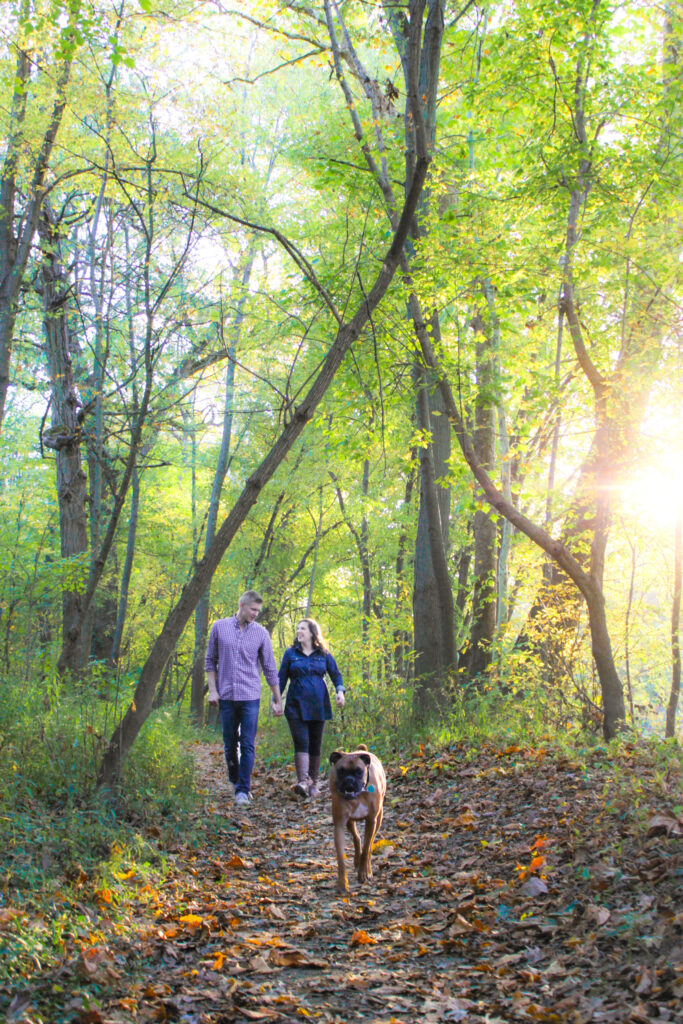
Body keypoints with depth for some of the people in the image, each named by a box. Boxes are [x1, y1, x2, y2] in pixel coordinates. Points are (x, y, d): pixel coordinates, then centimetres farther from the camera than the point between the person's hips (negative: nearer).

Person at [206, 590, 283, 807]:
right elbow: (210, 661, 9)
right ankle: (235, 782, 27)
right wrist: (212, 690, 0)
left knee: (247, 744, -7)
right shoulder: (219, 627, 2)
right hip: (226, 697, 1)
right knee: (230, 744, 9)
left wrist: (278, 700, 7)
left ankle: (243, 790, -4)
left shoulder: (261, 633, 1)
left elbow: (270, 669, 6)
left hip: (250, 697, -1)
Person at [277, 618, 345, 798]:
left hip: (318, 705, 2)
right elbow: (281, 678, 9)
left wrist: (340, 691, -6)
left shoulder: (323, 654, 8)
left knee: (315, 745, 5)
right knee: (301, 742, -15)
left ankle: (313, 783, 14)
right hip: (296, 705, -1)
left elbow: (335, 674, 12)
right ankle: (302, 782, -27)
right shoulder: (290, 653, 7)